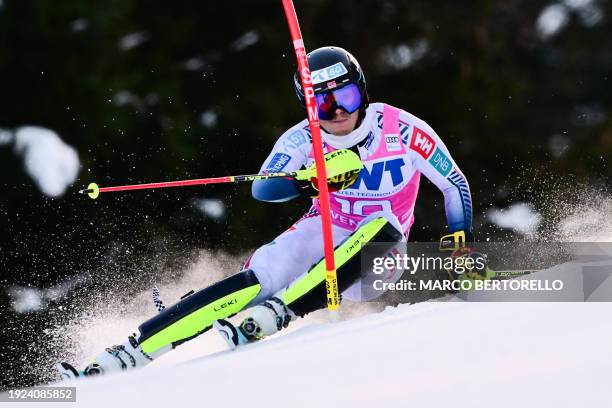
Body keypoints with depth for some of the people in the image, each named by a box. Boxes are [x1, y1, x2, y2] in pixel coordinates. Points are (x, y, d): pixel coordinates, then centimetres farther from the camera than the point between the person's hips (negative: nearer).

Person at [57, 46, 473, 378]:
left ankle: (275, 314, -45)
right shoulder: (303, 140, -8)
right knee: (255, 282, -26)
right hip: (320, 235, 1)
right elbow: (262, 188, -23)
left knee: (382, 227, -35)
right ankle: (133, 352, -33)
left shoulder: (401, 129, -12)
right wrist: (310, 181, -40)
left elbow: (456, 186, -1)